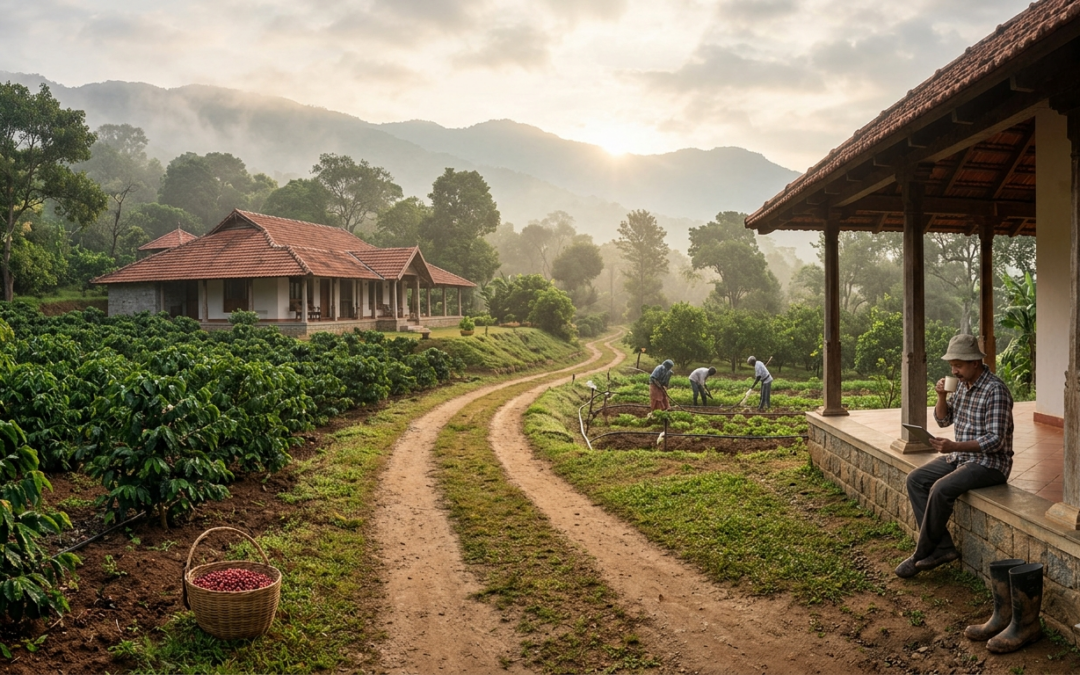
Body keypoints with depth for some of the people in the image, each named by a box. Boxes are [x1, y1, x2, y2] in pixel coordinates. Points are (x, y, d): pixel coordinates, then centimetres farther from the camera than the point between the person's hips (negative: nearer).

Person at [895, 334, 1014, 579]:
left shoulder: (995, 391, -19)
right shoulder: (963, 384, 7)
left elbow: (995, 440, -23)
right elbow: (943, 420, 14)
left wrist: (954, 446, -34)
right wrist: (942, 396, -5)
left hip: (990, 462, -9)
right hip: (961, 456, 9)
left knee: (941, 489, -28)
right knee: (915, 480, -6)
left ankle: (922, 554, -12)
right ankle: (943, 547, -9)